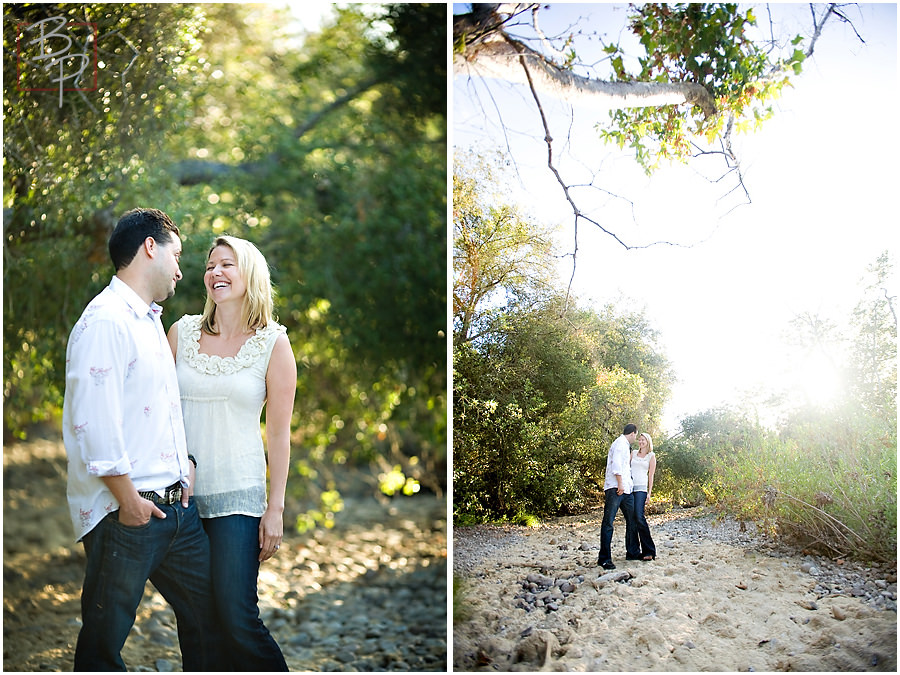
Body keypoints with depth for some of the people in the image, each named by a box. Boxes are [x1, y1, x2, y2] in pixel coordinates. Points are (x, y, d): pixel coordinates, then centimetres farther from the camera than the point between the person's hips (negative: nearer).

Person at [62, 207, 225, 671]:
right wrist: (129, 500, -15)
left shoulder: (151, 321, 18)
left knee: (208, 614, 13)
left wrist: (183, 470, 8)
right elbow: (93, 423, -20)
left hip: (174, 505, 9)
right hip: (126, 511, -9)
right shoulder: (105, 321, -14)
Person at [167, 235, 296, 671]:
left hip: (238, 493, -3)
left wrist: (275, 508, -4)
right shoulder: (181, 332, 5)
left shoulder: (273, 343, -3)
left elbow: (278, 432, -2)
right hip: (179, 490, 3)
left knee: (237, 618, -9)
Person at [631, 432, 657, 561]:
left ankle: (649, 551, -15)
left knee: (639, 517, -18)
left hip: (641, 488, -4)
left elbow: (651, 475, 7)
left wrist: (649, 492, -2)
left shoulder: (651, 456, 10)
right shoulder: (634, 453, 19)